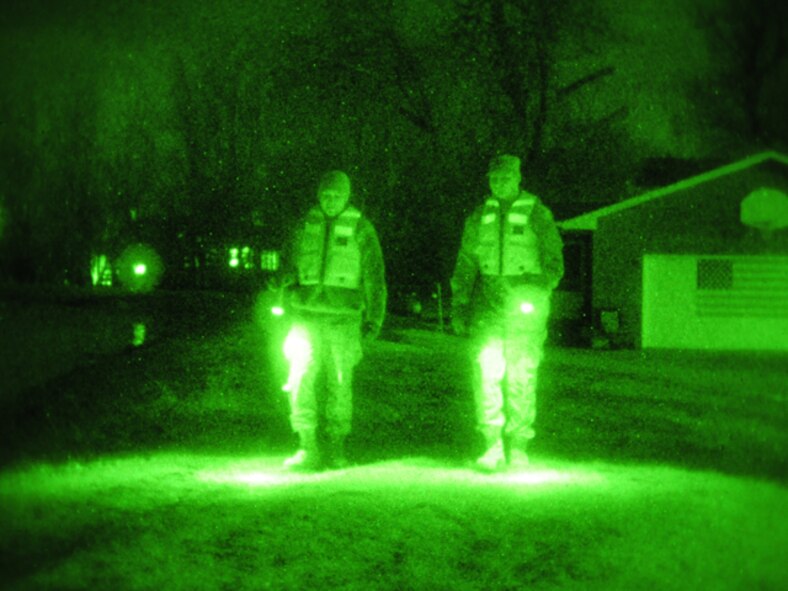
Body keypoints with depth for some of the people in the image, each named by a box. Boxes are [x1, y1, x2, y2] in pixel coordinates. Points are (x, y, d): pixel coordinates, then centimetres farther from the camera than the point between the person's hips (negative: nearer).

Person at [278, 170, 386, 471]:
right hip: (306, 314, 2)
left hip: (343, 317, -2)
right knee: (301, 381, -7)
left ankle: (335, 449, 14)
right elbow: (292, 271, 18)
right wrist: (288, 311, 16)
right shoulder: (307, 225, 10)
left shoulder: (360, 229, 1)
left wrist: (374, 320, -1)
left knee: (339, 383, 3)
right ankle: (308, 449, -3)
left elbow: (374, 278, 3)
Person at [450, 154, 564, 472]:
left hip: (525, 301, -2)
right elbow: (465, 265, 18)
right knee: (486, 368, -11)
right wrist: (459, 306, 12)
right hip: (487, 301, 2)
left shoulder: (536, 213, 3)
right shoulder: (480, 217, 14)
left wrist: (541, 291, -13)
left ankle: (518, 445, 9)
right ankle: (493, 444, -10)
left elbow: (554, 259, 1)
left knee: (522, 375, -1)